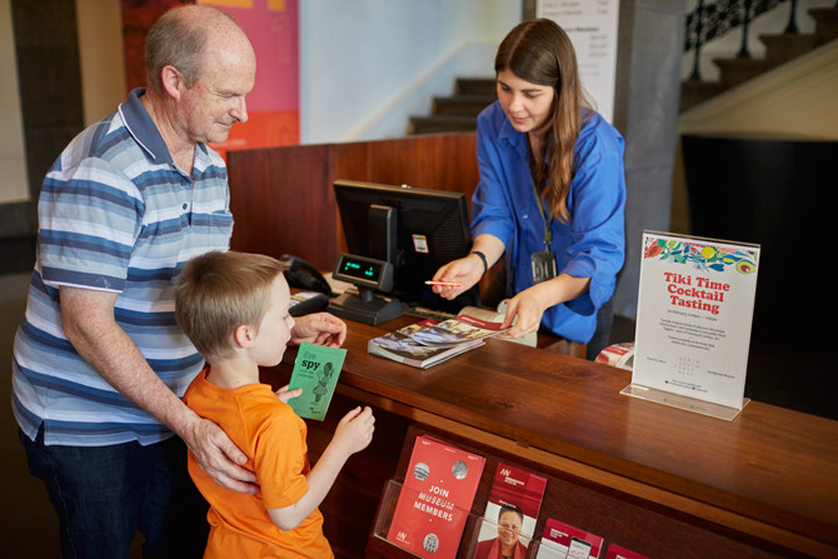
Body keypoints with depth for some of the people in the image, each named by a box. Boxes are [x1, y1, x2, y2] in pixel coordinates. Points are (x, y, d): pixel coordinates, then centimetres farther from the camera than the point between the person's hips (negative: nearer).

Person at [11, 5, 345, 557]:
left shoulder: (211, 165, 4)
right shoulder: (101, 171, -23)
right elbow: (89, 325, -25)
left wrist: (289, 325, 2)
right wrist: (188, 424, -27)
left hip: (175, 409, 7)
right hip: (85, 424, -7)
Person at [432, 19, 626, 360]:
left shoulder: (597, 147, -22)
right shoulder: (492, 125, -6)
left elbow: (600, 252, -25)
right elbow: (496, 214, -4)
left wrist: (542, 296, -43)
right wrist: (477, 260, -26)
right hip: (521, 294, 3)